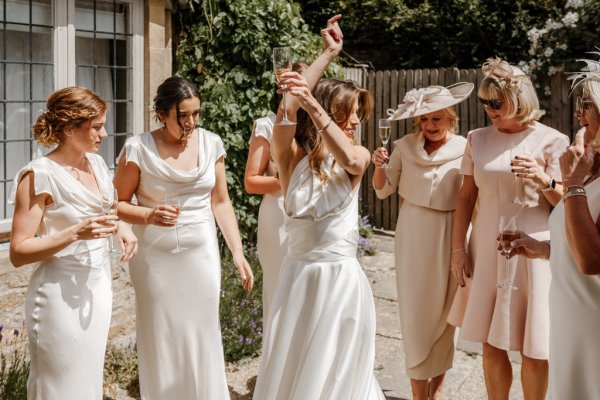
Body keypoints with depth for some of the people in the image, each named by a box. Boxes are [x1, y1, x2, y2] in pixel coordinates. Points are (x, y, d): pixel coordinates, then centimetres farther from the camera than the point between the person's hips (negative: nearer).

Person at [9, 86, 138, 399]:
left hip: (99, 287, 7)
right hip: (63, 294, -7)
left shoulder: (96, 163, 5)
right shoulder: (40, 175, -17)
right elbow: (18, 252, -17)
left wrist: (120, 226, 1)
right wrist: (75, 234, -28)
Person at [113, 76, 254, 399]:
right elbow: (117, 203, -3)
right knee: (161, 340, 6)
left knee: (203, 336, 8)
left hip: (202, 255, 2)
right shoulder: (139, 148, -9)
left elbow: (220, 202, 7)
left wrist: (237, 252, 0)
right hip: (156, 259, -2)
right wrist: (148, 216, -22)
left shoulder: (211, 143, 1)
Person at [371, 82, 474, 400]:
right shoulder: (405, 146, 0)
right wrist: (379, 166, -13)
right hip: (412, 234, 1)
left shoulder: (464, 150, -5)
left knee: (443, 310, 8)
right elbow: (383, 190, 4)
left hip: (449, 235, -1)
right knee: (415, 309, 3)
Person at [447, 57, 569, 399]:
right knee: (492, 343, 11)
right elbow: (467, 196, 9)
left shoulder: (551, 140, -4)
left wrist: (544, 181, -21)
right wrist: (458, 248, 6)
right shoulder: (478, 139, 6)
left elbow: (565, 202, -2)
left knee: (534, 347, 4)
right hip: (488, 250, 3)